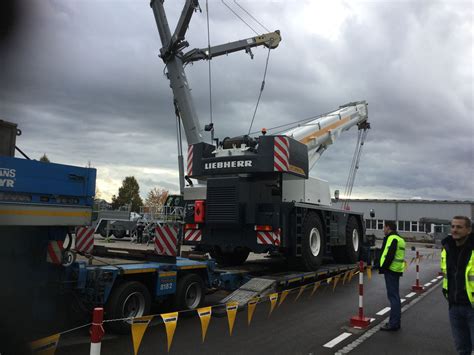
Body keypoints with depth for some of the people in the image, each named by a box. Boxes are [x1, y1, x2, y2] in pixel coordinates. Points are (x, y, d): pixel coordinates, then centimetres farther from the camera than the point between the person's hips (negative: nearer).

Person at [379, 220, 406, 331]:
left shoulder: (392, 238, -14)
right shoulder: (399, 238, 18)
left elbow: (389, 255, -23)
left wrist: (383, 268, -17)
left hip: (391, 270, -10)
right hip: (396, 270, 10)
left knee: (393, 296, -7)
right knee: (395, 296, 16)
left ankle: (394, 323, -3)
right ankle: (395, 322, 24)